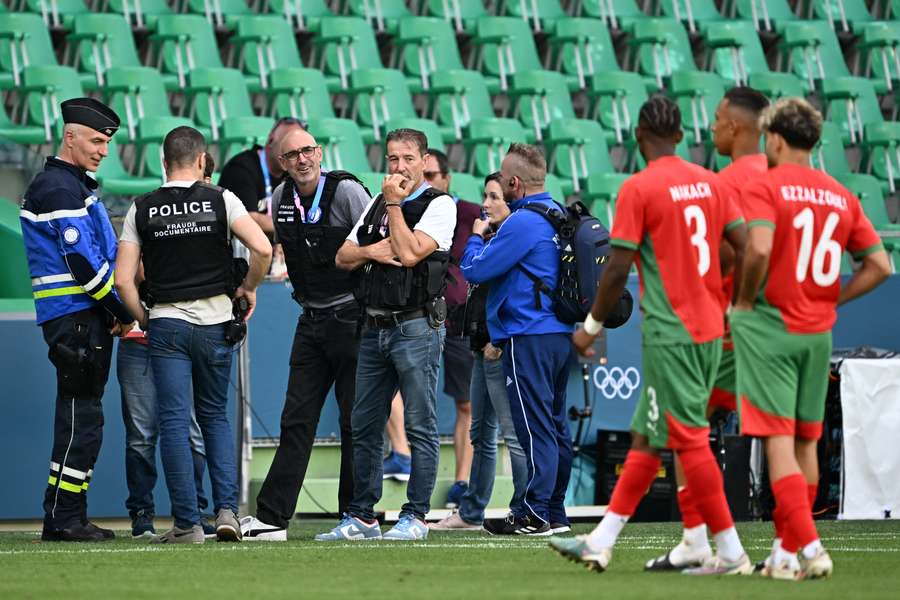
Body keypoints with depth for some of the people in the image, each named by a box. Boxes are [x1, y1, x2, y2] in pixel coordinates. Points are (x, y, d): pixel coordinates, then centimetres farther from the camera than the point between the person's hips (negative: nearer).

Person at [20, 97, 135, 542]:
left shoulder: (75, 185, 20)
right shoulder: (59, 188, -13)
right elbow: (83, 264, -18)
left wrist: (116, 312, 9)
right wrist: (122, 312, -10)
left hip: (89, 318, 10)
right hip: (75, 318, -10)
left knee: (81, 421, 11)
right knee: (80, 420, -9)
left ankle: (68, 518, 14)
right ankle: (62, 519, -8)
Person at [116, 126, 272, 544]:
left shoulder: (142, 209, 0)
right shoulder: (220, 200, -2)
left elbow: (123, 280, -5)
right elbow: (263, 250, -14)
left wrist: (145, 320, 10)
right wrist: (248, 288, 4)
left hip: (165, 322, -1)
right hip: (214, 321, 1)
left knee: (174, 422, 1)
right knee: (215, 415, 16)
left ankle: (187, 523, -3)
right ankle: (227, 509, 4)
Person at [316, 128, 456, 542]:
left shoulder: (439, 205, -4)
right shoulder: (376, 205, 17)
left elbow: (409, 254, -17)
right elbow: (342, 258, 16)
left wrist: (394, 203, -9)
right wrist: (369, 251, -4)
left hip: (416, 326, -7)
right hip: (375, 328, 7)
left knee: (419, 426, -4)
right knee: (365, 425, 8)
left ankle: (415, 517, -1)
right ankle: (361, 518, 14)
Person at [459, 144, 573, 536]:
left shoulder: (522, 223, -15)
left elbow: (474, 270, -13)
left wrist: (477, 236, 5)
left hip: (529, 338, -9)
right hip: (561, 333, 9)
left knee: (534, 427, -8)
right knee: (556, 426, 12)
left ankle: (535, 515, -7)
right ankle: (555, 513, 17)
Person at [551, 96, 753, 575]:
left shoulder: (638, 189, -11)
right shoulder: (709, 182, 8)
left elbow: (618, 269, -13)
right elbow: (744, 248, 6)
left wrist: (592, 326, -1)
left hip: (670, 333, -8)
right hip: (710, 329, 8)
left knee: (689, 440, -3)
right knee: (645, 437, 12)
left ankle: (730, 553, -3)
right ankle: (600, 543, 16)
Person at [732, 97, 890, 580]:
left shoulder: (763, 187, -9)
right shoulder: (841, 196, 9)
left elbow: (759, 249, -25)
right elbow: (880, 265, 7)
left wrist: (744, 302, -10)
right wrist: (832, 298, 11)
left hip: (770, 327, -6)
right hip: (819, 332, 6)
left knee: (778, 440, -6)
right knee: (806, 441, 13)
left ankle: (806, 546, -17)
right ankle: (789, 551, 20)